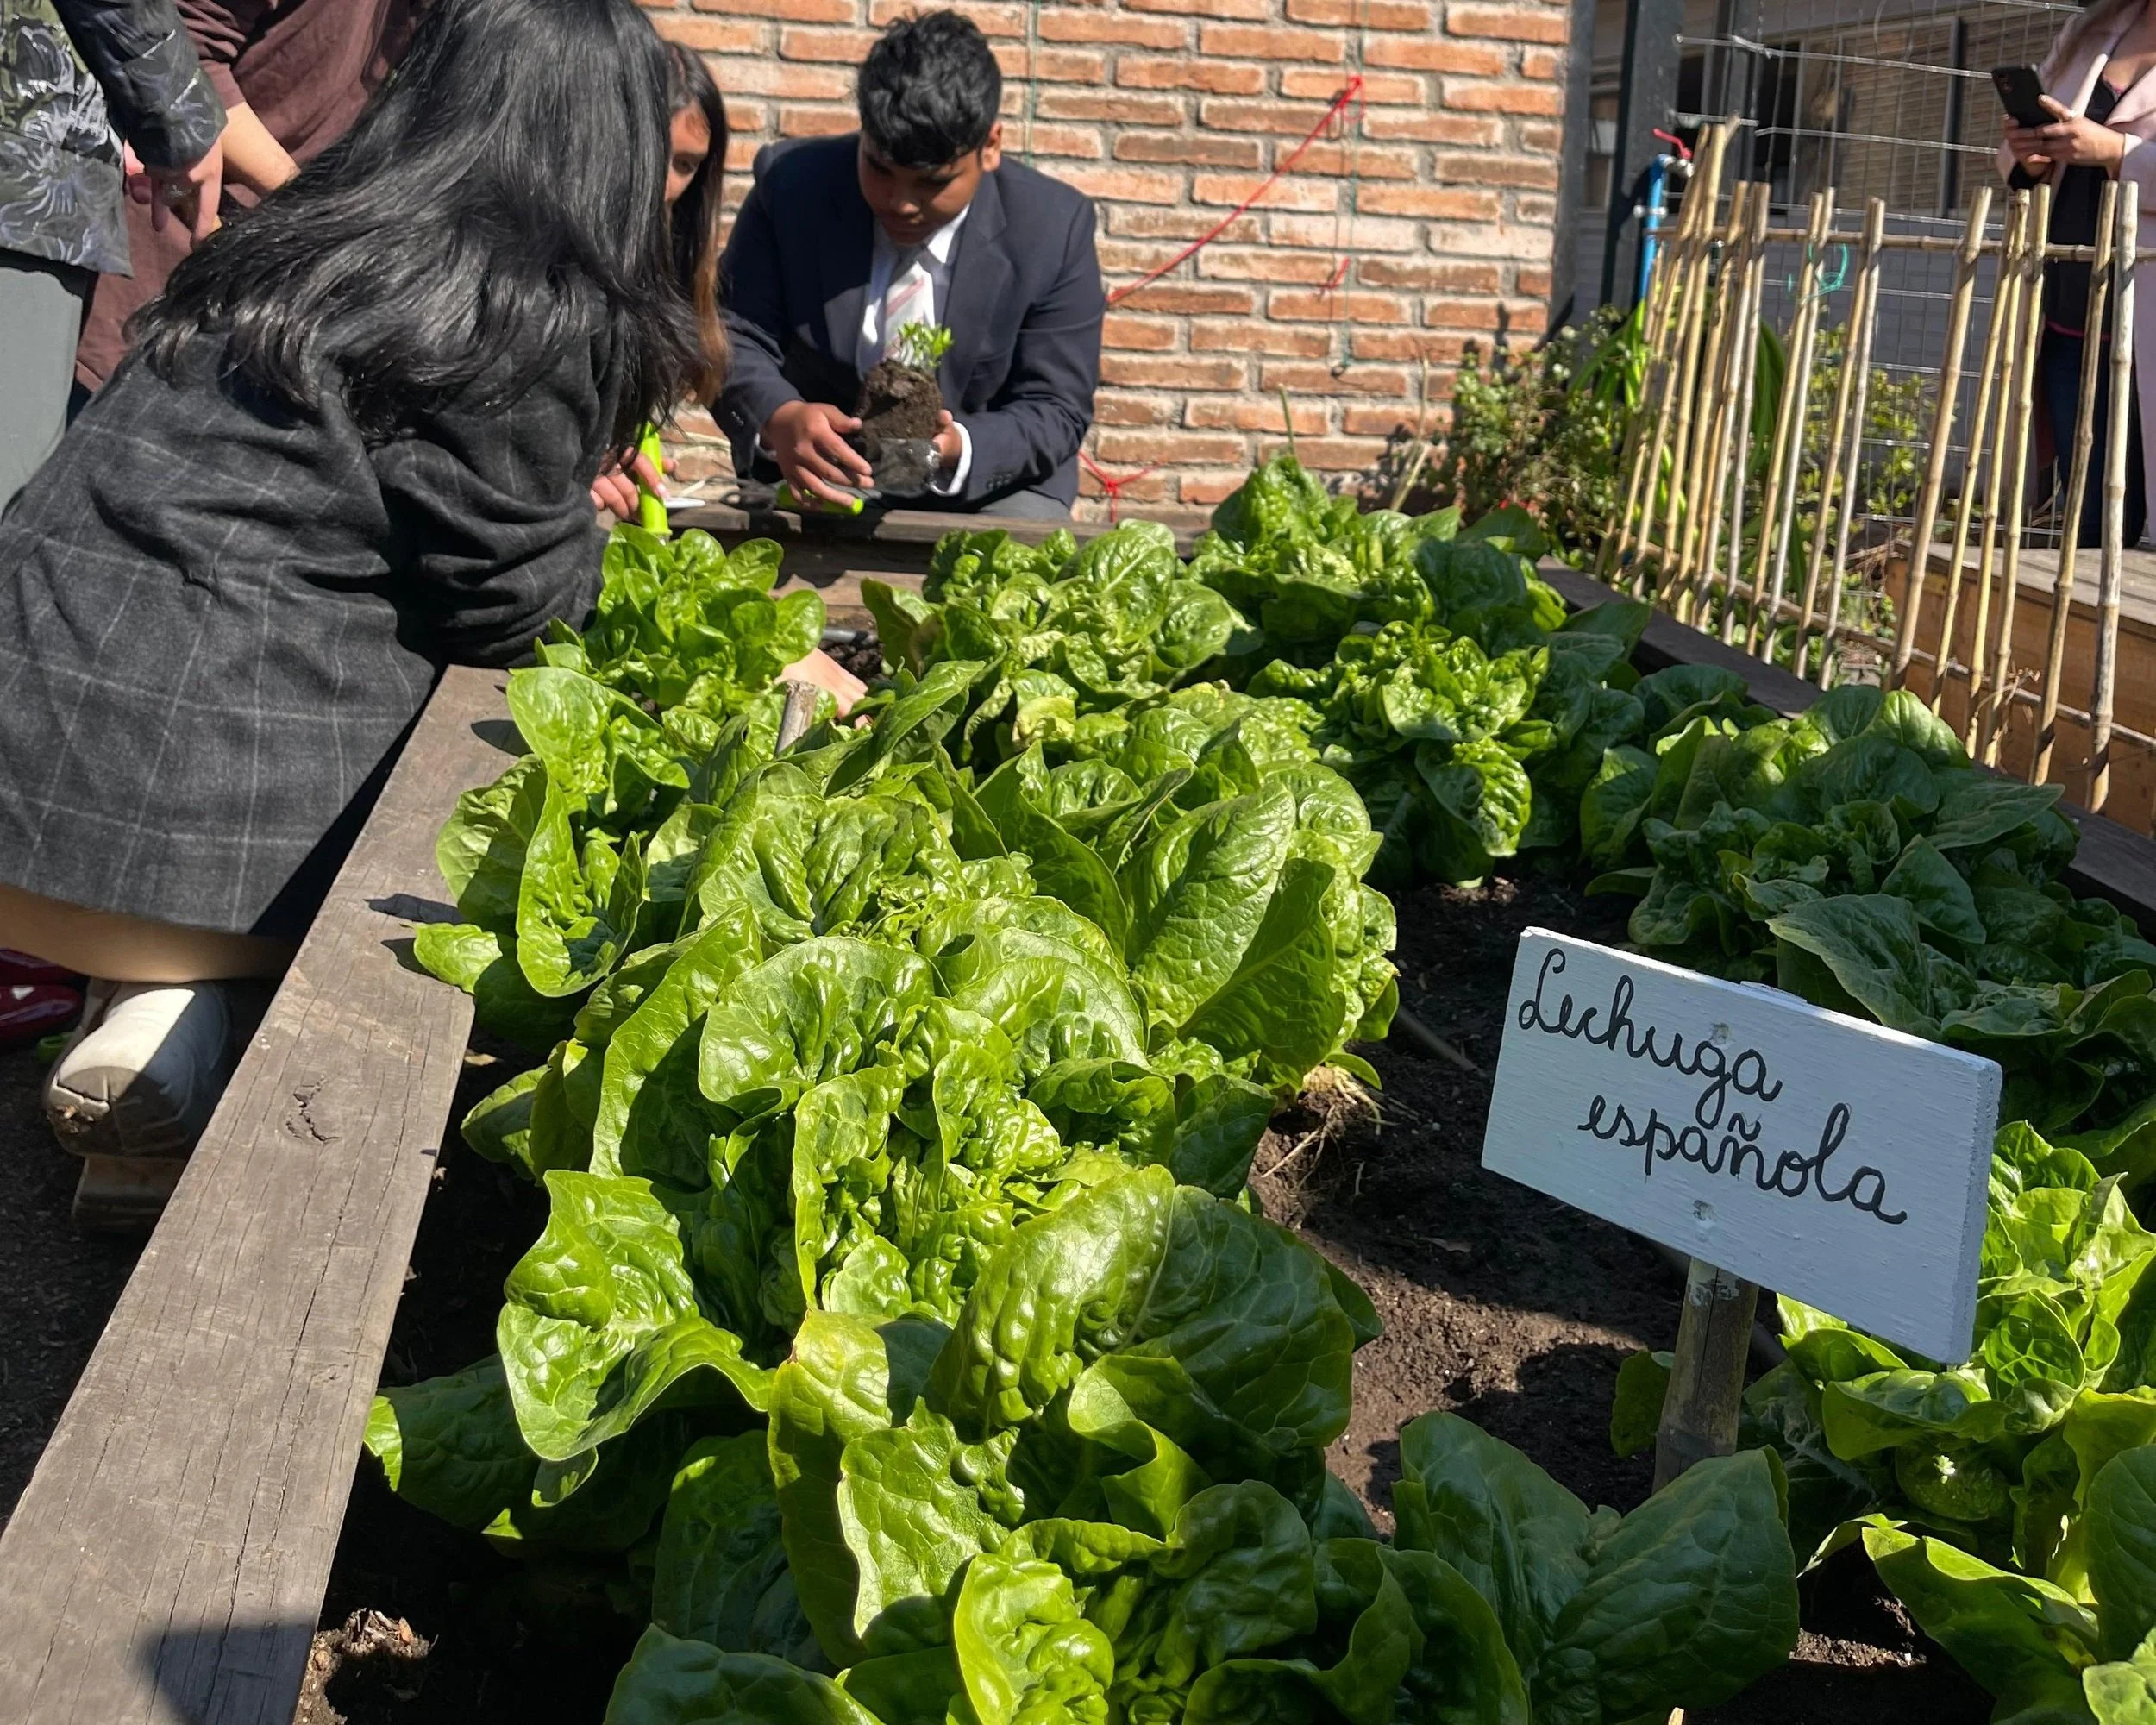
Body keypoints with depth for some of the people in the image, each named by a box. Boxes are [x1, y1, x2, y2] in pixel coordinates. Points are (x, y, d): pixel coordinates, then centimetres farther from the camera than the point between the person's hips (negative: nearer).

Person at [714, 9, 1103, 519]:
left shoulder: (1054, 228, -11)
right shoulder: (790, 183, -8)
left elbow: (1056, 410, -9)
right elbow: (733, 334, -6)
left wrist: (957, 448, -31)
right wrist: (778, 417, -29)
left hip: (988, 489, 1)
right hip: (819, 480, 0)